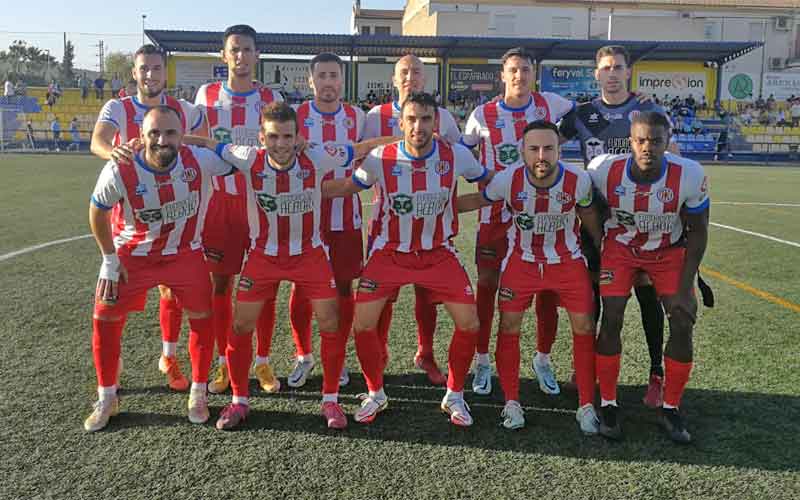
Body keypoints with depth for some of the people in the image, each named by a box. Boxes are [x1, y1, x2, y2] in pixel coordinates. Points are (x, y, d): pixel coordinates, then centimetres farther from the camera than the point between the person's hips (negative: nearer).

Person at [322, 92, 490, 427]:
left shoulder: (457, 156, -12)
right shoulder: (380, 158, -13)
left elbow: (488, 183, 7)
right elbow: (347, 187, 1)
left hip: (439, 253, 1)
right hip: (389, 252, 0)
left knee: (469, 324, -6)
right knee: (363, 325, -7)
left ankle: (454, 396, 18)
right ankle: (375, 393, 18)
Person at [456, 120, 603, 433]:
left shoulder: (578, 180, -19)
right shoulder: (508, 180, -21)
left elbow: (588, 214, 1)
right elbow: (478, 200, -1)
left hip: (567, 260, 1)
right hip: (521, 260, 0)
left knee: (584, 328, -2)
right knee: (509, 327, -3)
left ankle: (587, 405, 14)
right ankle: (512, 402, 14)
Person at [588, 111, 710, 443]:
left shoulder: (690, 176, -24)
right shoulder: (605, 170, -25)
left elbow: (697, 232, -11)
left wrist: (686, 285, -14)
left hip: (669, 251, 1)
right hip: (620, 247, -1)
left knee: (683, 323, -7)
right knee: (611, 319, -12)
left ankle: (671, 409, 10)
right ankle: (608, 405, 5)